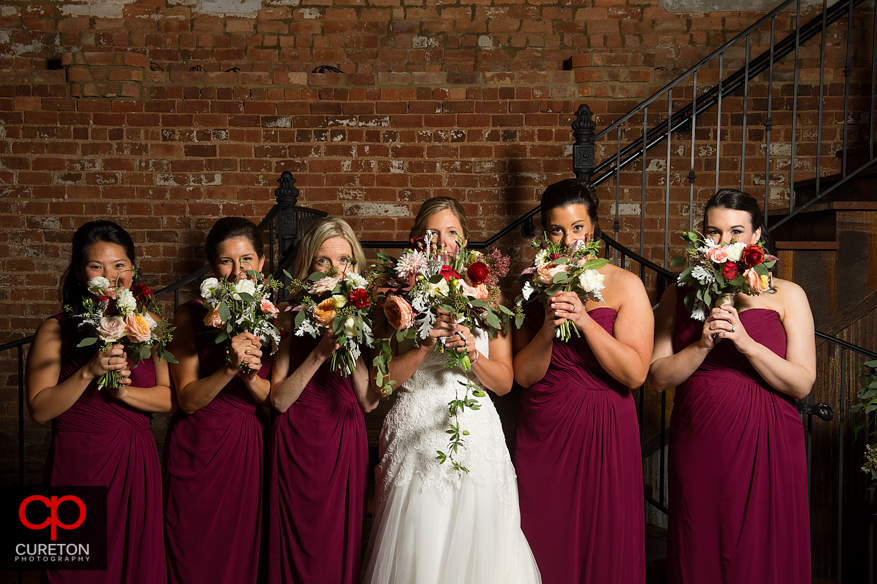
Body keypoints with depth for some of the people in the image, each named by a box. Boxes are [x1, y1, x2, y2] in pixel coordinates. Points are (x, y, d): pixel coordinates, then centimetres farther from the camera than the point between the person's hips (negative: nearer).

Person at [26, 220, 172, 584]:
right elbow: (39, 410, -9)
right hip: (79, 468, -3)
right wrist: (89, 372, -20)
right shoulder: (57, 330, -3)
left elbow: (170, 398, 1)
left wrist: (123, 391, -14)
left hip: (136, 464, 3)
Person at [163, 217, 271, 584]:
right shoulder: (192, 316, -4)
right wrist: (229, 367, -23)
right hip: (199, 449, -2)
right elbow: (188, 399, -8)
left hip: (250, 448, 2)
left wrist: (250, 375, -18)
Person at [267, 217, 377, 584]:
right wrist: (320, 353, -16)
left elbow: (369, 401, -2)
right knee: (298, 547, 6)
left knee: (341, 546, 6)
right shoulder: (293, 317, 0)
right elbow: (279, 399, -7)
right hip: (298, 441, -1)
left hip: (346, 441, 1)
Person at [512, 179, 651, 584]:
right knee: (546, 547, 8)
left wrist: (584, 321, -19)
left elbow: (635, 374, -12)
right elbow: (524, 376, 0)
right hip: (542, 432, 2)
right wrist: (547, 329, -17)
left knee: (604, 546, 5)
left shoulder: (624, 285, -3)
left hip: (603, 432, -2)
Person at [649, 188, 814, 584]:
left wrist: (745, 342, -17)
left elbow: (802, 384, -5)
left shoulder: (786, 296, 2)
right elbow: (658, 377, 1)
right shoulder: (679, 295, 7)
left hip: (764, 446, -1)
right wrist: (703, 345, -14)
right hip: (697, 444, 2)